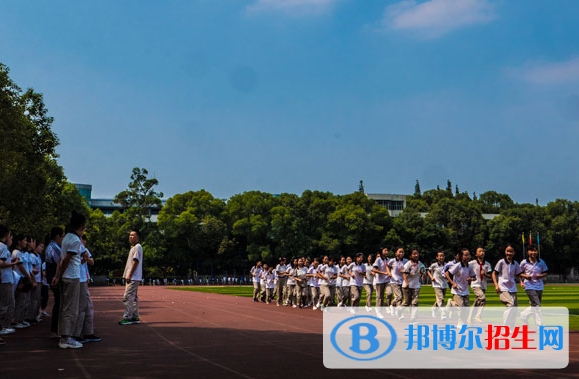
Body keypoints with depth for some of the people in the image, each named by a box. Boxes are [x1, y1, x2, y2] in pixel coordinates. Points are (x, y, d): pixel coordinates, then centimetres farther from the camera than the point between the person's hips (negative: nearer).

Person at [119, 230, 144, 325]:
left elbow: (135, 262, -16)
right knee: (133, 297, 11)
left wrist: (129, 275, -19)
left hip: (133, 277, -10)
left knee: (128, 297, -12)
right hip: (133, 278, 10)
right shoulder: (133, 247, 22)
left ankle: (127, 317, -12)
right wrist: (127, 276, 20)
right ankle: (135, 317, 14)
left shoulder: (137, 247, -9)